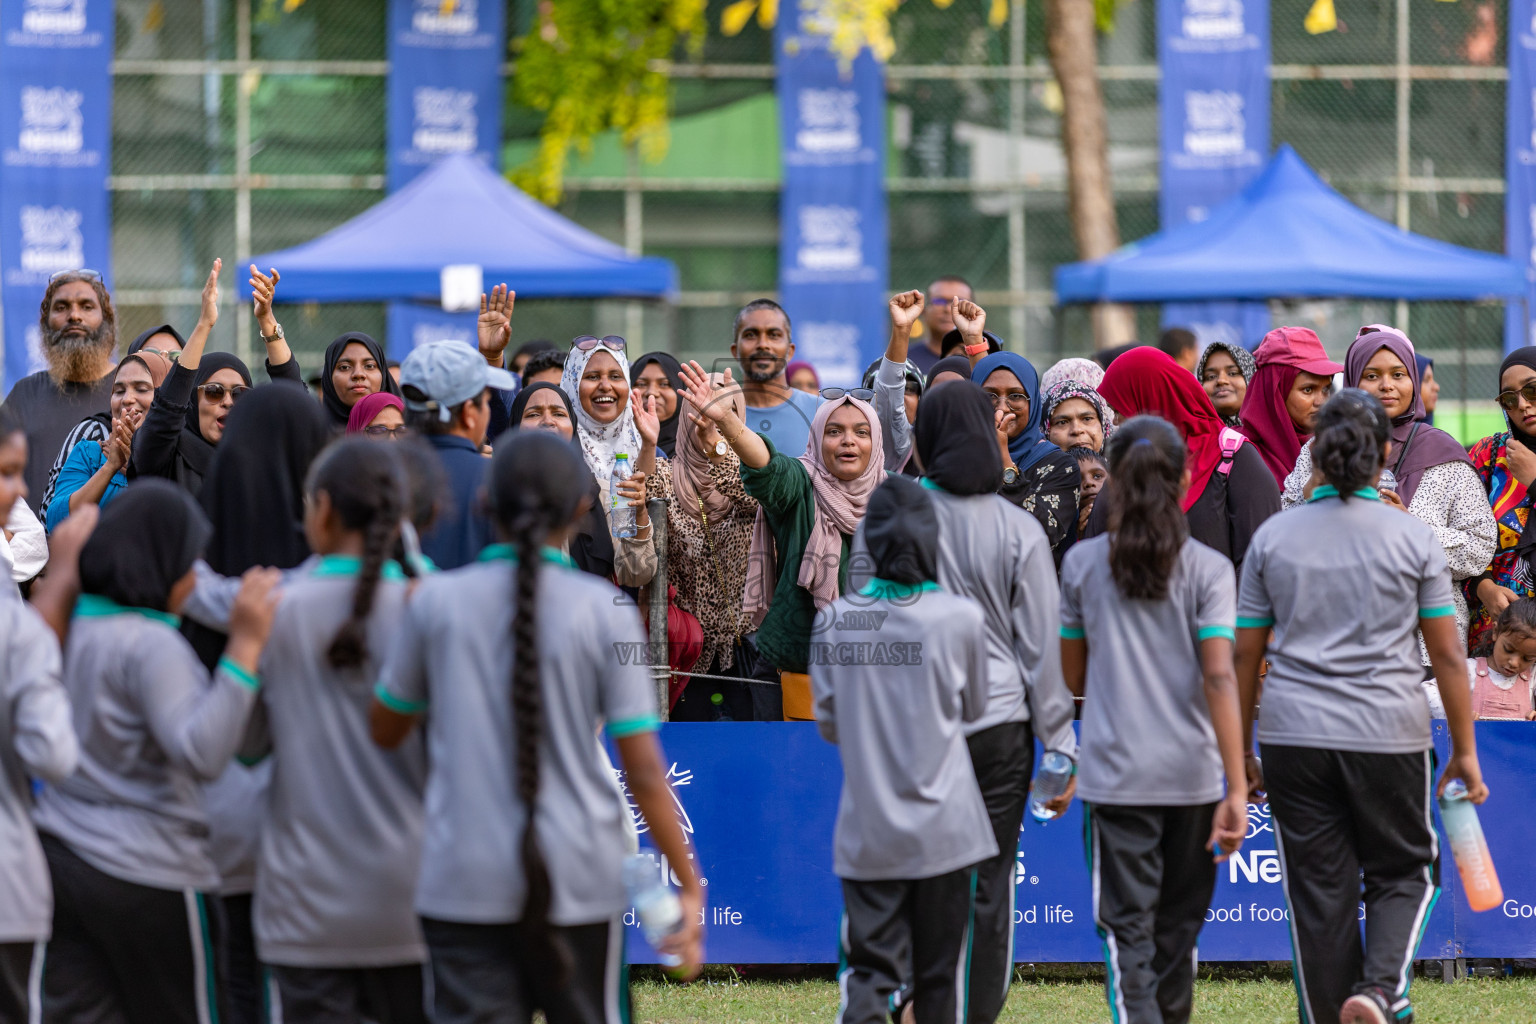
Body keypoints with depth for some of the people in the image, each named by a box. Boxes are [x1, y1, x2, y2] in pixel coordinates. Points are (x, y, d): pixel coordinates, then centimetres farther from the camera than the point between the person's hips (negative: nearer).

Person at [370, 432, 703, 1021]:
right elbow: (644, 771, -5)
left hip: (463, 880, 0)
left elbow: (385, 730, 13)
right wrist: (689, 885, 3)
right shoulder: (604, 611, -4)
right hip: (579, 879, 0)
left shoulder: (435, 602, -1)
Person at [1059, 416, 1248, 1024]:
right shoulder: (1207, 569, -4)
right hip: (1191, 771, 1)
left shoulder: (1083, 564, 0)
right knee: (1179, 924, 17)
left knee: (1128, 928, -2)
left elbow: (1072, 678, 8)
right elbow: (1219, 677, -13)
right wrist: (1237, 789, -15)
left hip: (1114, 771, -1)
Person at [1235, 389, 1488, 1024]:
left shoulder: (1273, 537, 4)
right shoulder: (1412, 538, -1)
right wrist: (1465, 751, 8)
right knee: (1402, 873, 12)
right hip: (1389, 734, -1)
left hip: (1295, 735, 1)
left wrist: (1241, 750, 15)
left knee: (1318, 891, 7)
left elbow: (1245, 653, 7)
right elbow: (1447, 654, 0)